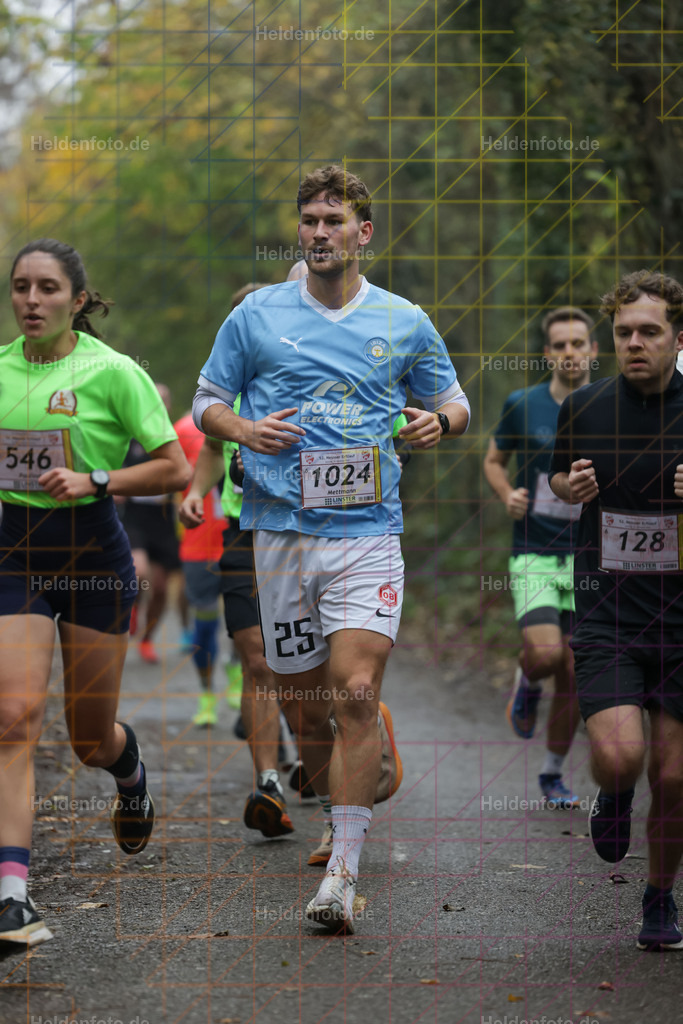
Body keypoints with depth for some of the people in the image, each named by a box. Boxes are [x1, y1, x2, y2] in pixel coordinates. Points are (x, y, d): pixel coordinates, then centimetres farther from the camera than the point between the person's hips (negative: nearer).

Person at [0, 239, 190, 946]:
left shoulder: (112, 371, -8)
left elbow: (176, 468, -8)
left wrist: (94, 481, -19)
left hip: (93, 555, -2)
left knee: (90, 738, 8)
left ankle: (132, 777, 48)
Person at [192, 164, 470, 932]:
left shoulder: (405, 322, 8)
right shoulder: (257, 315, 7)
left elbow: (452, 401, 20)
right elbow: (205, 401, 15)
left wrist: (438, 421, -4)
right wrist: (244, 429, -7)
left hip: (369, 532, -1)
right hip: (281, 531, 1)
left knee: (356, 694, -16)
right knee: (302, 702, 6)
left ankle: (342, 876, -17)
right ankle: (344, 816, 34)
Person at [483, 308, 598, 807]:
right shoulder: (522, 405, 0)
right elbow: (494, 460, 15)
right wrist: (508, 495, -5)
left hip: (587, 559, 2)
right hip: (534, 555, -1)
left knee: (573, 675, 3)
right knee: (546, 653, -23)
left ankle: (553, 773, 22)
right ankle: (527, 683, 15)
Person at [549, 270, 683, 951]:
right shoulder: (583, 408, 2)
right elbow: (559, 477, 21)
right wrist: (570, 488, -3)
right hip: (606, 612, 0)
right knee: (618, 756, -19)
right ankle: (613, 796, 18)